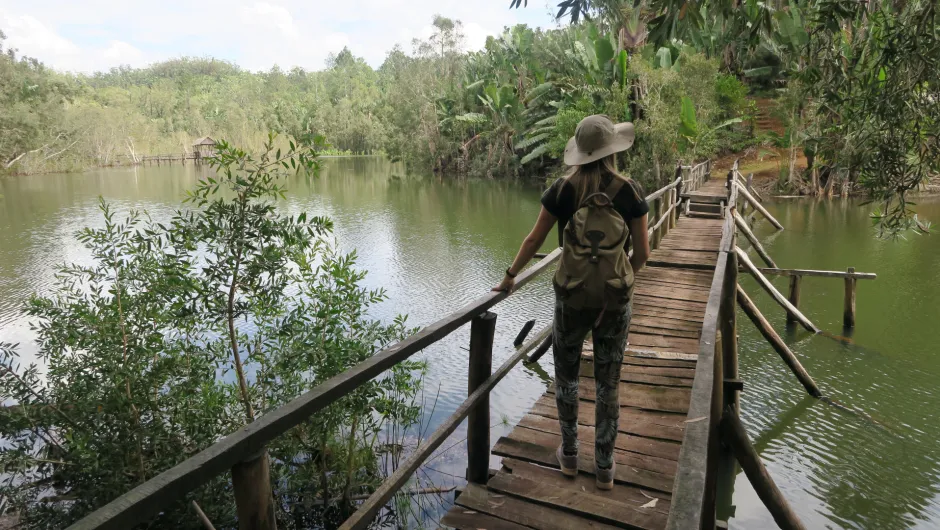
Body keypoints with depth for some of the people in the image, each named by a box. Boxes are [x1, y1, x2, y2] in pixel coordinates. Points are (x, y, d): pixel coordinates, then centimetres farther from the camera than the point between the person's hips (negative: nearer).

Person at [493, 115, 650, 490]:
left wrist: (510, 276, 11)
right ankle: (604, 467, 24)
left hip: (572, 296, 0)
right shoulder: (629, 191, -5)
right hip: (615, 298, 1)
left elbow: (534, 239, -2)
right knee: (608, 382, 14)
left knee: (566, 375, 19)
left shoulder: (564, 188, -6)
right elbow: (642, 252, -1)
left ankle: (569, 455, 31)